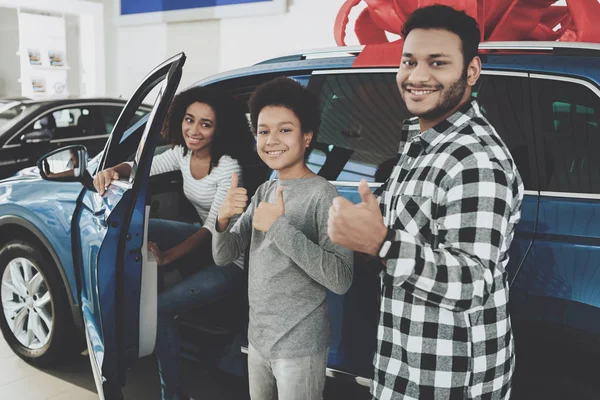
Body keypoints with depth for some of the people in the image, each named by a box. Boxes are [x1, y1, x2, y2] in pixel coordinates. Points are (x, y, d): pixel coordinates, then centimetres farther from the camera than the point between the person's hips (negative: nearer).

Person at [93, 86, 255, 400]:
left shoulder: (228, 167, -21)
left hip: (231, 260, -7)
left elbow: (216, 229, -25)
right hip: (204, 240, 7)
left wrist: (167, 256, -34)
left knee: (158, 306, -19)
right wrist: (113, 170, -24)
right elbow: (139, 167, 0)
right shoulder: (182, 153, 0)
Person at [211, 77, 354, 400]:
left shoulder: (323, 195, -16)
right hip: (258, 339, 7)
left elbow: (341, 280, -24)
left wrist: (280, 228, -27)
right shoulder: (264, 192, 5)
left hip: (299, 347, -6)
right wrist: (223, 219, -15)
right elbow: (223, 256, 5)